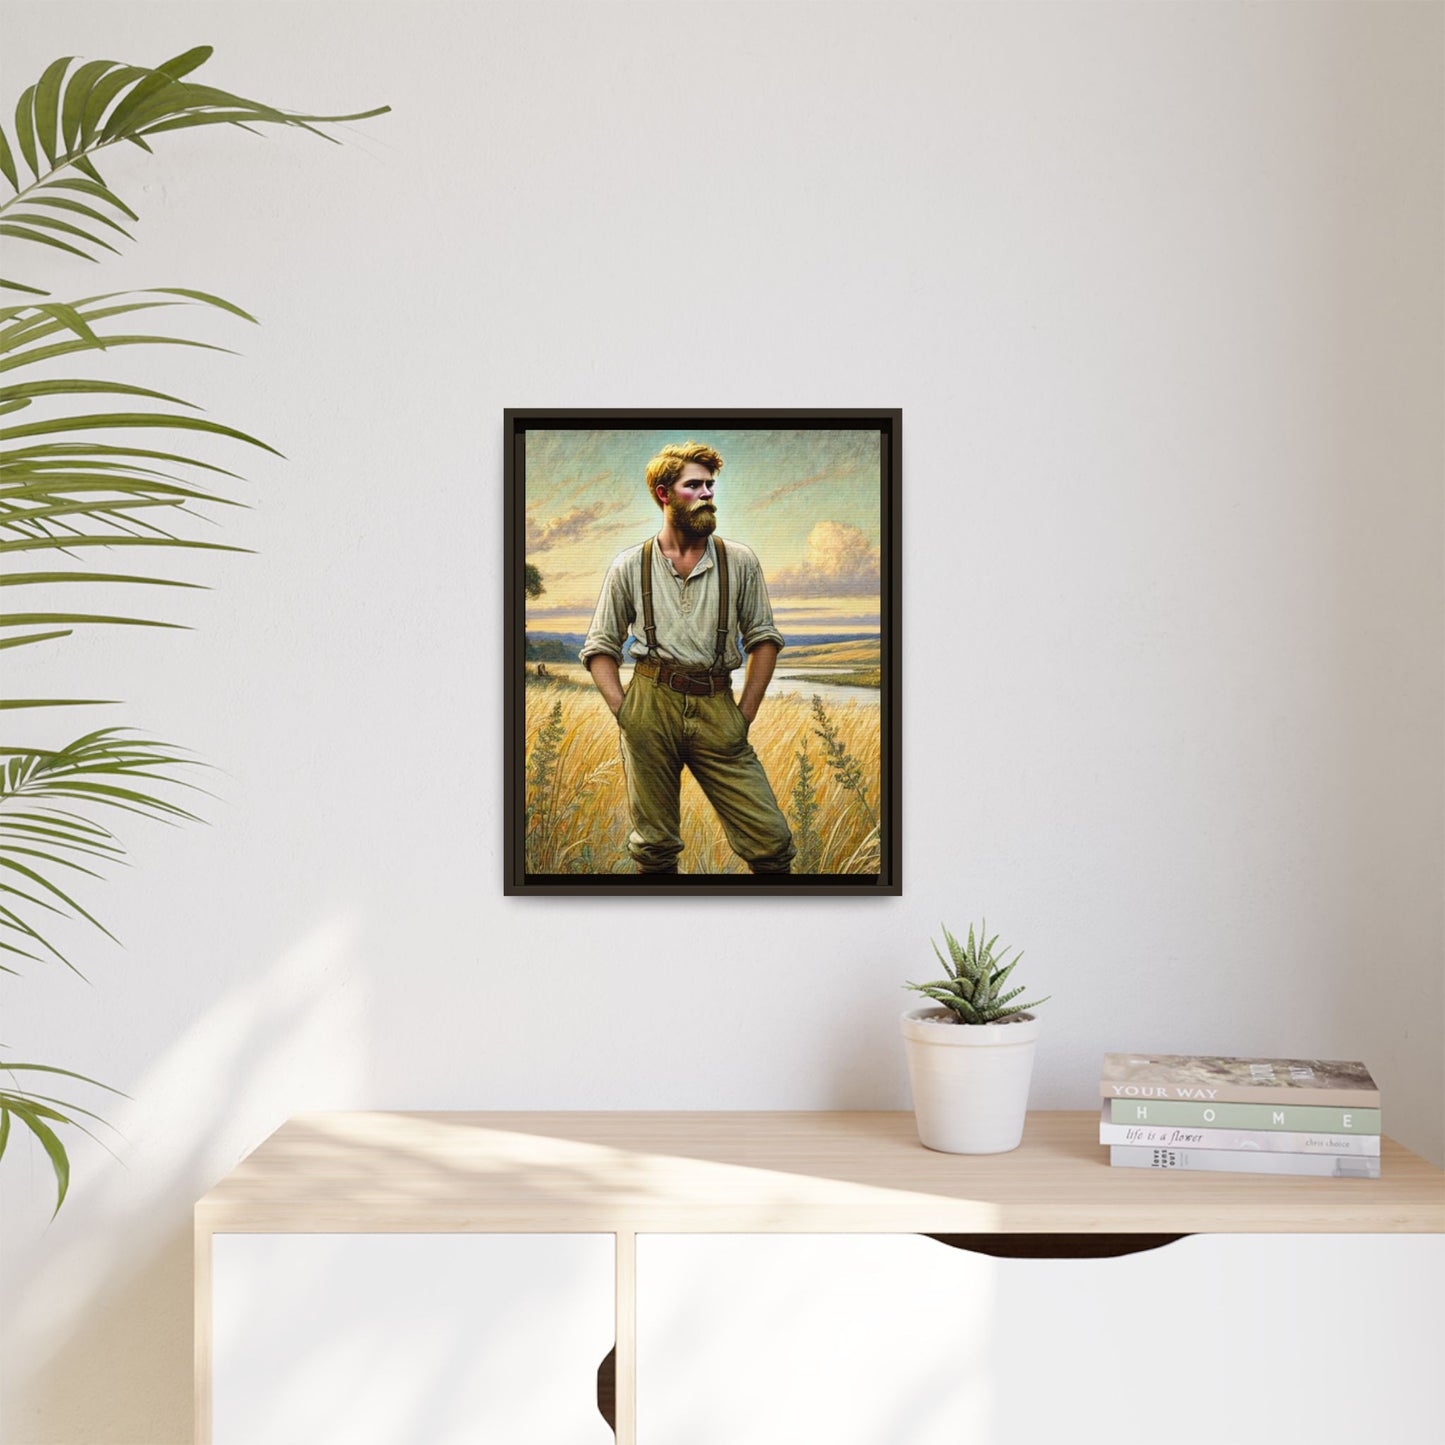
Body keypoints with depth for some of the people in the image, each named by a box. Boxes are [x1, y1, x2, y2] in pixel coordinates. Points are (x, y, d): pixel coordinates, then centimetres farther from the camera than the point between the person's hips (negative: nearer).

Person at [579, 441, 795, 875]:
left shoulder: (739, 562, 9)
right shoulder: (629, 568, 8)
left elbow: (764, 638, 10)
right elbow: (600, 647, 11)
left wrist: (744, 714, 1)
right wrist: (623, 711, -2)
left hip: (715, 708, 0)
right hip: (652, 704, 0)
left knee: (771, 840, -8)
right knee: (654, 846, 5)